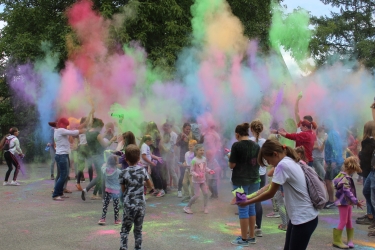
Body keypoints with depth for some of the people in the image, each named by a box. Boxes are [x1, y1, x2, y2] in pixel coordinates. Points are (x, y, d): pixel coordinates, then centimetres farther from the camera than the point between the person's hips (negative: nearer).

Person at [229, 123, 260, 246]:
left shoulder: (236, 145, -12)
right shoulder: (256, 145, 5)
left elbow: (232, 165, -11)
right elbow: (258, 163, 12)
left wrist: (230, 158, 8)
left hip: (240, 180, -6)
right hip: (254, 180, 6)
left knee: (243, 209, 1)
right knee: (251, 207, 15)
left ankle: (244, 239, 7)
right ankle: (252, 237, 22)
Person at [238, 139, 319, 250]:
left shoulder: (283, 165, -19)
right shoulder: (291, 161, 10)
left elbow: (270, 193, -14)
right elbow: (271, 185, 14)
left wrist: (248, 202, -3)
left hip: (304, 219, -9)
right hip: (299, 216, 9)